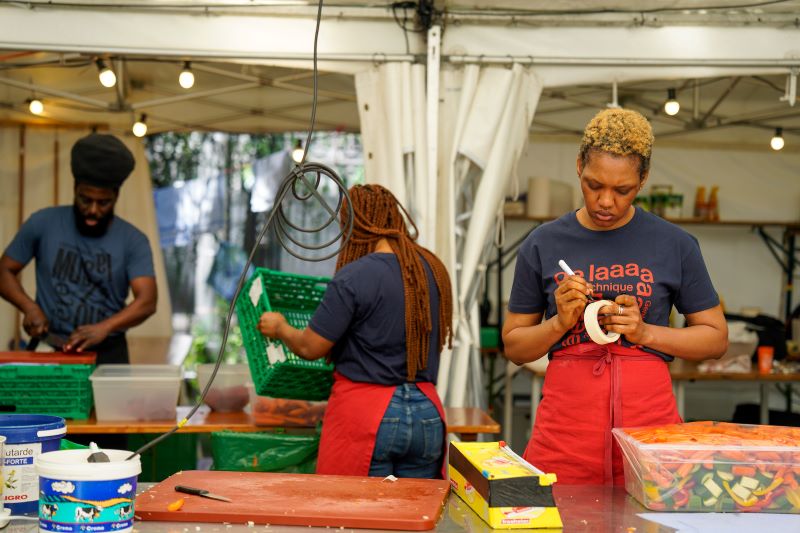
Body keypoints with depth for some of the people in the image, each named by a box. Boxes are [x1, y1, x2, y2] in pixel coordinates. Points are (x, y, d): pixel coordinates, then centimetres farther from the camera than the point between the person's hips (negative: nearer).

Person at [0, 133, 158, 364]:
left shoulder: (132, 241, -3)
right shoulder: (43, 223, 1)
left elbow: (147, 301, -13)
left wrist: (104, 327, -30)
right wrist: (29, 307, -11)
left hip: (108, 354, 0)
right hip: (49, 349, 1)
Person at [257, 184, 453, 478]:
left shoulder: (354, 277, -13)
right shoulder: (434, 270, 6)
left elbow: (310, 347, -6)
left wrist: (280, 327, 14)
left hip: (367, 415, -6)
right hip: (427, 413, 6)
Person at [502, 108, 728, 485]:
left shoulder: (674, 245, 4)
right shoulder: (543, 244, 6)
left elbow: (715, 338, 8)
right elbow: (514, 345, 11)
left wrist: (646, 332, -7)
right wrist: (559, 323, -8)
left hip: (649, 415, 0)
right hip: (564, 424, 1)